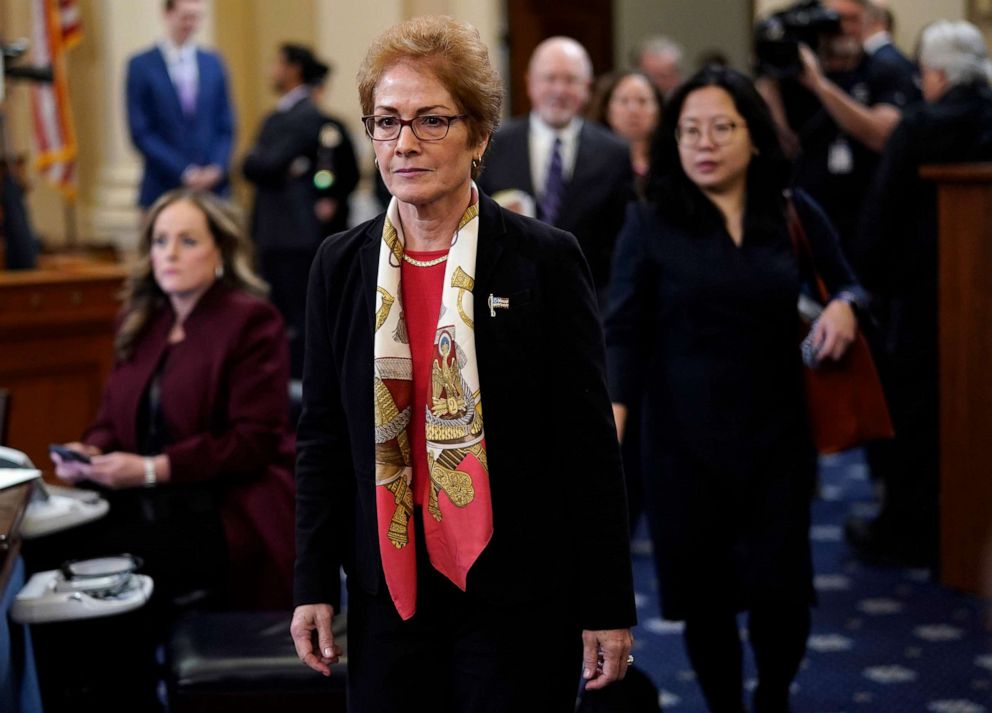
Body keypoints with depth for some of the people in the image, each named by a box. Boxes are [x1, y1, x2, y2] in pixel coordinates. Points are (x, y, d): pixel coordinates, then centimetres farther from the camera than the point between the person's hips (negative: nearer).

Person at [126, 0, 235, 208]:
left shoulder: (213, 63, 11)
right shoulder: (141, 66, 1)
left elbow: (225, 128, 12)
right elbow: (141, 133, -4)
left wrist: (217, 168, -5)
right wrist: (183, 172, -11)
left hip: (212, 186, 3)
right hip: (163, 191, -3)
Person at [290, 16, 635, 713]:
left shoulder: (546, 260, -6)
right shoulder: (340, 265, 4)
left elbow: (590, 444, -5)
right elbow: (322, 437, 9)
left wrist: (608, 605, -6)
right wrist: (314, 585, 6)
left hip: (519, 598, -3)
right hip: (389, 592, 3)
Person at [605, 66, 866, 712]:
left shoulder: (797, 215, 4)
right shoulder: (650, 225, -2)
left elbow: (849, 286, 14)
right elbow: (625, 332, -5)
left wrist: (845, 307, -10)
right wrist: (613, 418, -18)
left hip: (777, 434, 1)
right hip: (685, 440, -1)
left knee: (780, 586, 0)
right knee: (702, 592, 5)